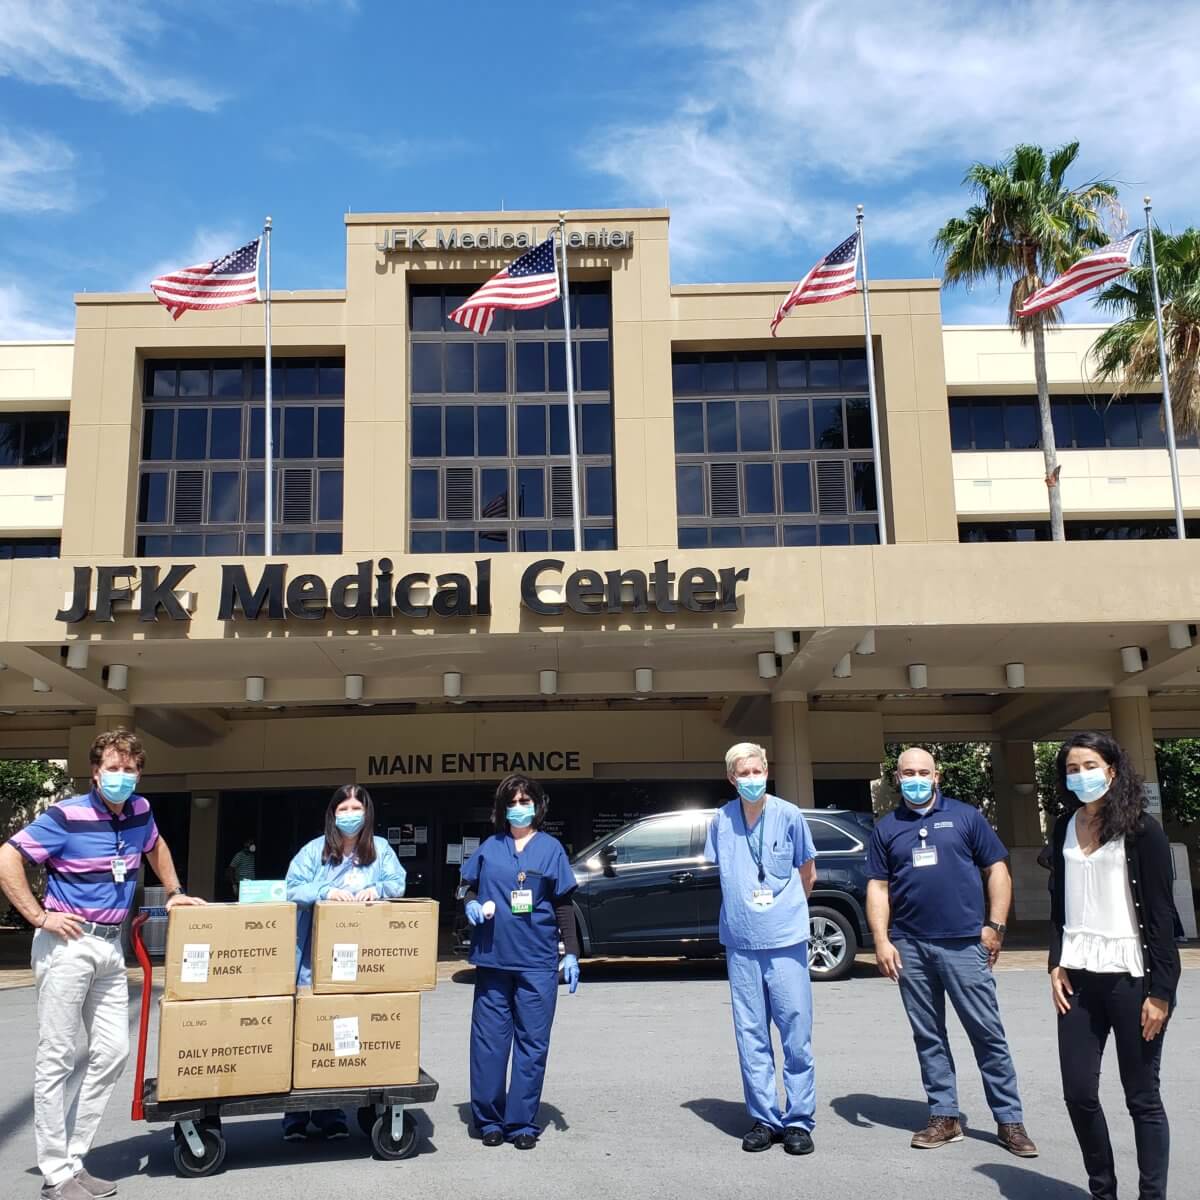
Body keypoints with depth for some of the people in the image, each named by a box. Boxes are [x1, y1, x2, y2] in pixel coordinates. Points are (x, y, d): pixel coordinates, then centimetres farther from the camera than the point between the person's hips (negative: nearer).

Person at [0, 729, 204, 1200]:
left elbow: (155, 846, 27)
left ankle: (74, 1158, 19)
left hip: (111, 945, 7)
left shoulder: (139, 810, 5)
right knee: (56, 1059, 0)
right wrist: (39, 917, -16)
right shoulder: (66, 816, -15)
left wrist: (174, 892, 23)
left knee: (112, 1053, 6)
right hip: (67, 944, -7)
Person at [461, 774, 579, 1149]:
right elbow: (469, 887, 16)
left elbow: (563, 905, 4)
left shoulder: (550, 848, 3)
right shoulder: (490, 847, 8)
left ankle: (522, 1123, 11)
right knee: (488, 1040, 4)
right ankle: (489, 1119, 16)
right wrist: (472, 904, -7)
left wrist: (571, 954, -1)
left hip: (537, 961, -1)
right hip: (493, 957, 1)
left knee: (532, 1043, 2)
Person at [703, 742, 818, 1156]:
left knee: (796, 1033, 0)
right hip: (741, 943, 2)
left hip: (786, 940, -2)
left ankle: (799, 1120, 10)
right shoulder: (721, 821, 2)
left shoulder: (789, 815, -3)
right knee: (751, 1037, 7)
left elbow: (808, 874, 9)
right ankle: (764, 1118, 17)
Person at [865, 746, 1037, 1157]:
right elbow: (877, 888, 8)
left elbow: (997, 870, 4)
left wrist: (995, 926, -4)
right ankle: (945, 1117, 19)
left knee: (988, 1033, 0)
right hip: (910, 948, 2)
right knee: (928, 1037, 9)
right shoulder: (886, 828, 10)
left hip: (964, 943, -2)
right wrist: (882, 941, -2)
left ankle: (1009, 1120, 10)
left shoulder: (966, 817, 4)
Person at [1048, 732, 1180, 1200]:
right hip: (1079, 980, 5)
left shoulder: (1141, 830, -6)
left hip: (1130, 977, -5)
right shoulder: (1064, 829, 8)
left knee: (1142, 1096, 5)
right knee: (1078, 1093, 6)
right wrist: (1057, 964, 6)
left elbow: (1160, 914, -8)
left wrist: (1160, 990, -11)